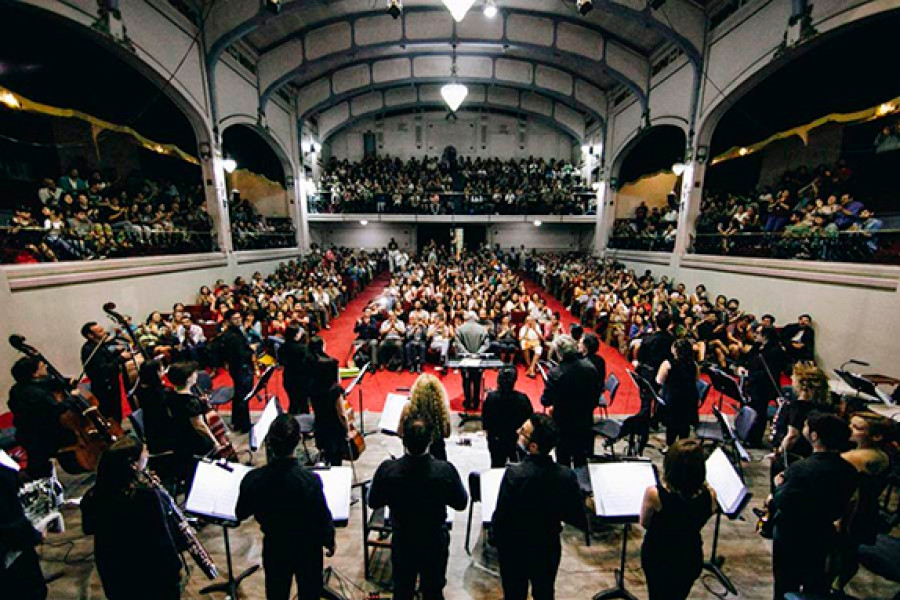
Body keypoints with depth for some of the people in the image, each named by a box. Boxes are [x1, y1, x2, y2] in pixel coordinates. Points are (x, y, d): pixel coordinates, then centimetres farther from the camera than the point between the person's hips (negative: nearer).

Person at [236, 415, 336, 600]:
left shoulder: (252, 479, -25)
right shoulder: (310, 480, -34)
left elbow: (241, 514, -5)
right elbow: (323, 519, -20)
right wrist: (329, 542, -1)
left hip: (274, 548, 3)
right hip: (306, 549, -2)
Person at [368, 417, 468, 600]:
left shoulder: (387, 469, -28)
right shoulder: (445, 470, -31)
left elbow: (373, 502, -9)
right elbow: (461, 503, -13)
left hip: (402, 542, 1)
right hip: (436, 543, -1)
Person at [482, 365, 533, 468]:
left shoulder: (491, 397, -21)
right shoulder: (522, 399, -24)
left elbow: (485, 420, -8)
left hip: (496, 441, 1)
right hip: (517, 440, -1)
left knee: (497, 466, 21)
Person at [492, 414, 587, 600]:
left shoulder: (514, 474, -33)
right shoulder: (567, 475, -21)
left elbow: (501, 518, -25)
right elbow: (581, 521, -11)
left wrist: (498, 541, -4)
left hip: (514, 551, -3)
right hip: (548, 550, 3)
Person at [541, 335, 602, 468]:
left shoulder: (555, 373, -27)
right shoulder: (591, 368, -12)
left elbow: (546, 401, -20)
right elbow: (598, 392, 1)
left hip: (563, 424, -4)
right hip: (585, 423, 4)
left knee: (563, 460, 15)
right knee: (581, 460, 24)